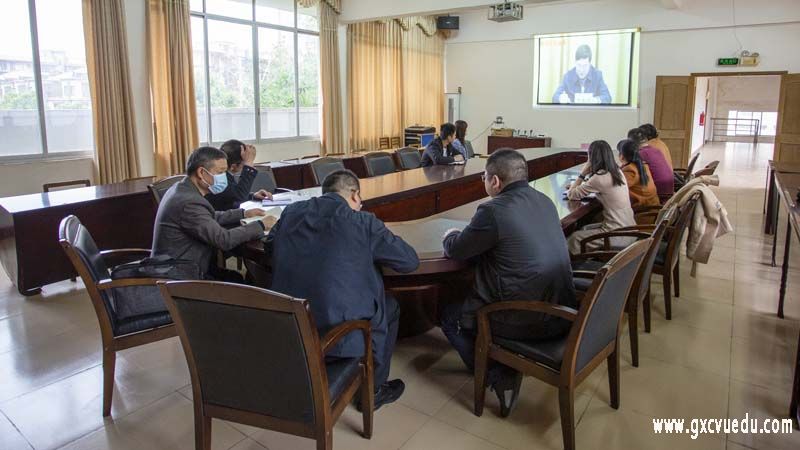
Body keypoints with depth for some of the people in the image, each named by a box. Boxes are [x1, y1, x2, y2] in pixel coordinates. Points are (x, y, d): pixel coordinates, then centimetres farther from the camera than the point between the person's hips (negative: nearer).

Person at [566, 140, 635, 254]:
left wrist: (583, 174, -6)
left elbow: (571, 195, -11)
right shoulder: (617, 172, 5)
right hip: (629, 229, 9)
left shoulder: (599, 178, -21)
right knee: (585, 229, 25)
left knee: (574, 238, 6)